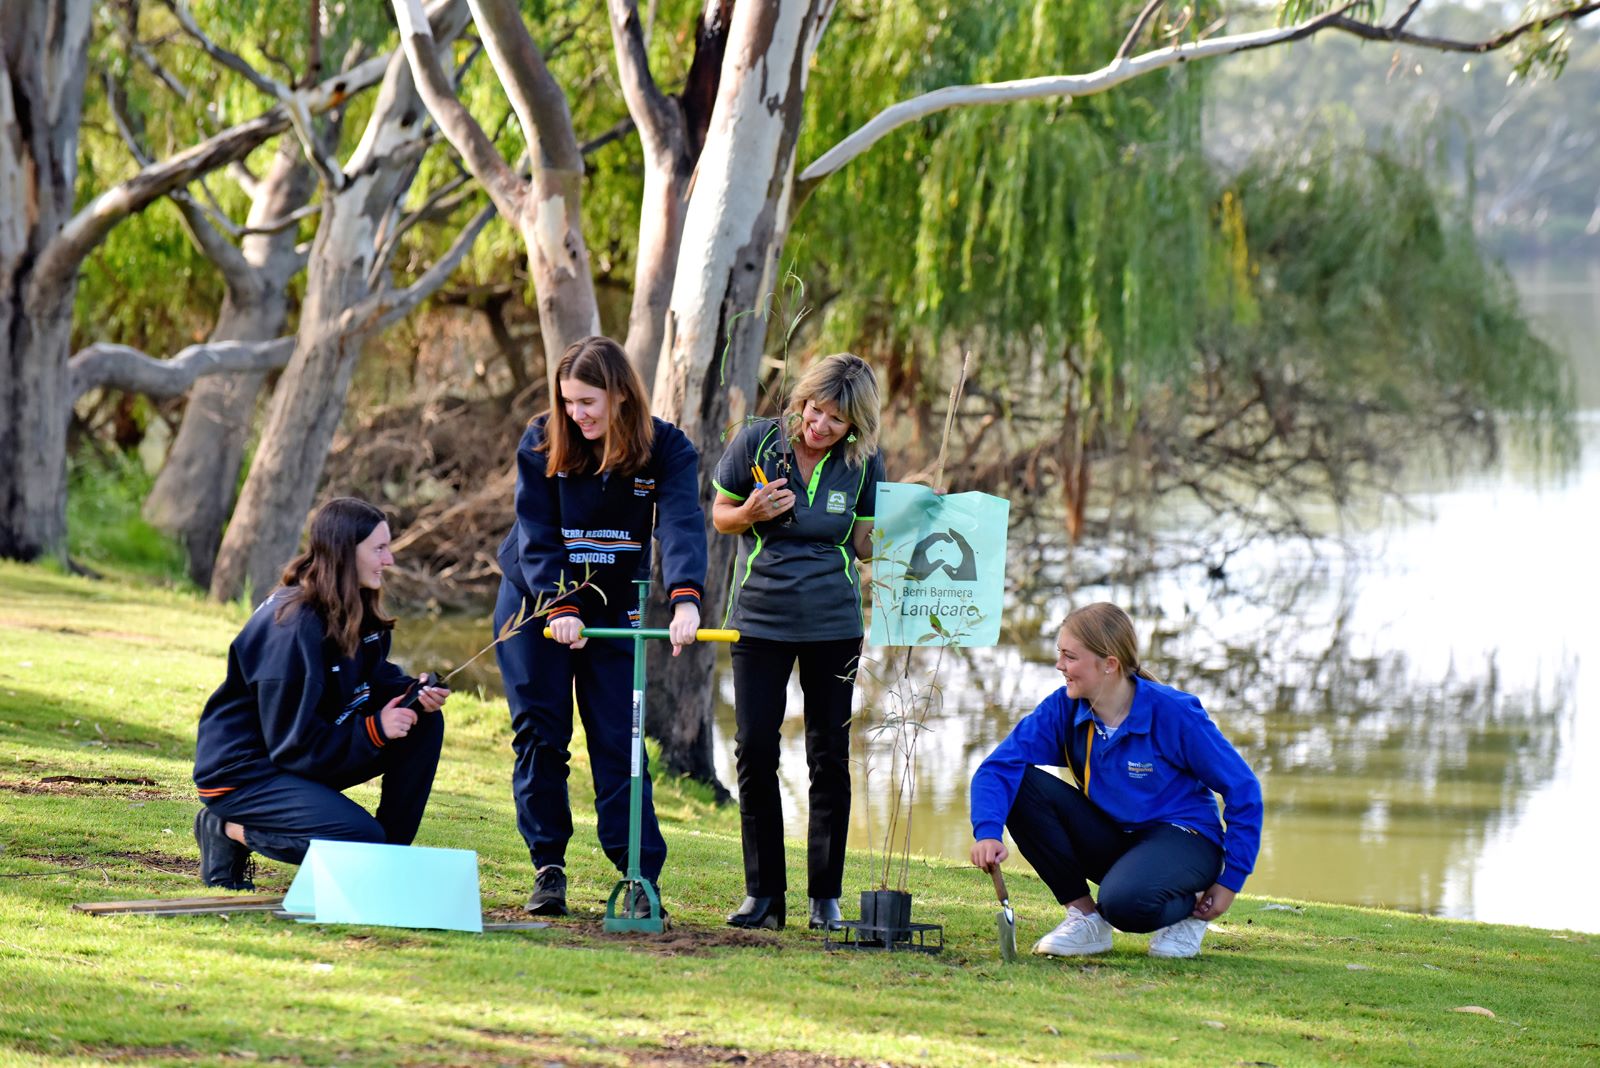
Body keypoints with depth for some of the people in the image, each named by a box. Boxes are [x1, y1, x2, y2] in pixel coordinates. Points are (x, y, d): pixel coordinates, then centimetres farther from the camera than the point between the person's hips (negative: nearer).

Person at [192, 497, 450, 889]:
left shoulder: (353, 612, 1)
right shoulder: (292, 628, -26)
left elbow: (374, 677, 13)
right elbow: (294, 743, -25)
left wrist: (415, 693, -9)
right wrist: (375, 729, -25)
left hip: (305, 754, 9)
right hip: (242, 772, -9)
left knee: (424, 724, -4)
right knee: (362, 840, -27)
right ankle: (229, 830, -7)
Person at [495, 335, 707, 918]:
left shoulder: (665, 449, -15)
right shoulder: (542, 443, -13)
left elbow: (683, 525, -29)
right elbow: (537, 536, -16)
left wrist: (685, 599, -46)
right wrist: (560, 608, -29)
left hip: (613, 610, 0)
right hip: (537, 603, 1)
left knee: (619, 741, -6)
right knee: (539, 736, -1)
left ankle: (641, 877, -5)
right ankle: (548, 868, 8)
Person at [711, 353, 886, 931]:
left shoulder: (864, 466, -3)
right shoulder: (757, 442, -6)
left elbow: (866, 545, 5)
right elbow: (720, 516, 5)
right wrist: (751, 513, -16)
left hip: (833, 627, 1)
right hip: (760, 618, -1)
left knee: (830, 757, 3)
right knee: (755, 752, -3)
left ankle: (826, 896, 12)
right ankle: (763, 893, 7)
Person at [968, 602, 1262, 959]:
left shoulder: (1173, 713, -19)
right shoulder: (1063, 709, -7)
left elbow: (1244, 789, -12)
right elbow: (998, 766, -15)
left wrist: (1230, 881, -12)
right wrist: (987, 832, -35)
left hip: (1182, 838, -5)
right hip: (1112, 842, 5)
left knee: (1124, 902, -39)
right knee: (1024, 786, -18)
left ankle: (1188, 909, -1)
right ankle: (1084, 916, -7)